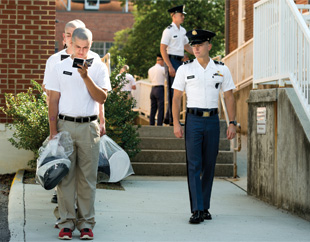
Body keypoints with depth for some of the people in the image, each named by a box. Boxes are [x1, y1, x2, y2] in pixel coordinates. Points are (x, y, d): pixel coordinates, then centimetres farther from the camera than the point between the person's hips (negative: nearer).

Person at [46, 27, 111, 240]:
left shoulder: (99, 67, 5)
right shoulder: (60, 67, 6)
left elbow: (102, 98, -4)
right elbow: (54, 100, 6)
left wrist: (86, 77, -16)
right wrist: (53, 130, -1)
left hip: (89, 127, 0)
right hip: (65, 124, 0)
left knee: (88, 177, 2)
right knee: (65, 174, 0)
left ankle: (86, 223, 9)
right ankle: (67, 222, 7)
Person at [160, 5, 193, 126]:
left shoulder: (183, 30, 14)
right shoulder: (168, 30, -10)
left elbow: (186, 46, 27)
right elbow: (163, 49, -14)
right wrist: (170, 67, -20)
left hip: (180, 61, 8)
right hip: (171, 60, -8)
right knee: (173, 90, -8)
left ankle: (168, 118, 20)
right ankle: (172, 119, -5)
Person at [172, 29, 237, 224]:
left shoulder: (222, 69, 6)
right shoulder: (185, 69, 3)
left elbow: (229, 97, 9)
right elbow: (177, 98, 4)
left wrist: (232, 123, 1)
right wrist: (176, 124, -4)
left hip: (213, 120, 2)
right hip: (193, 120, -2)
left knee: (209, 166, 6)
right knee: (194, 166, -7)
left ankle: (205, 208, 17)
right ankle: (197, 210, -9)